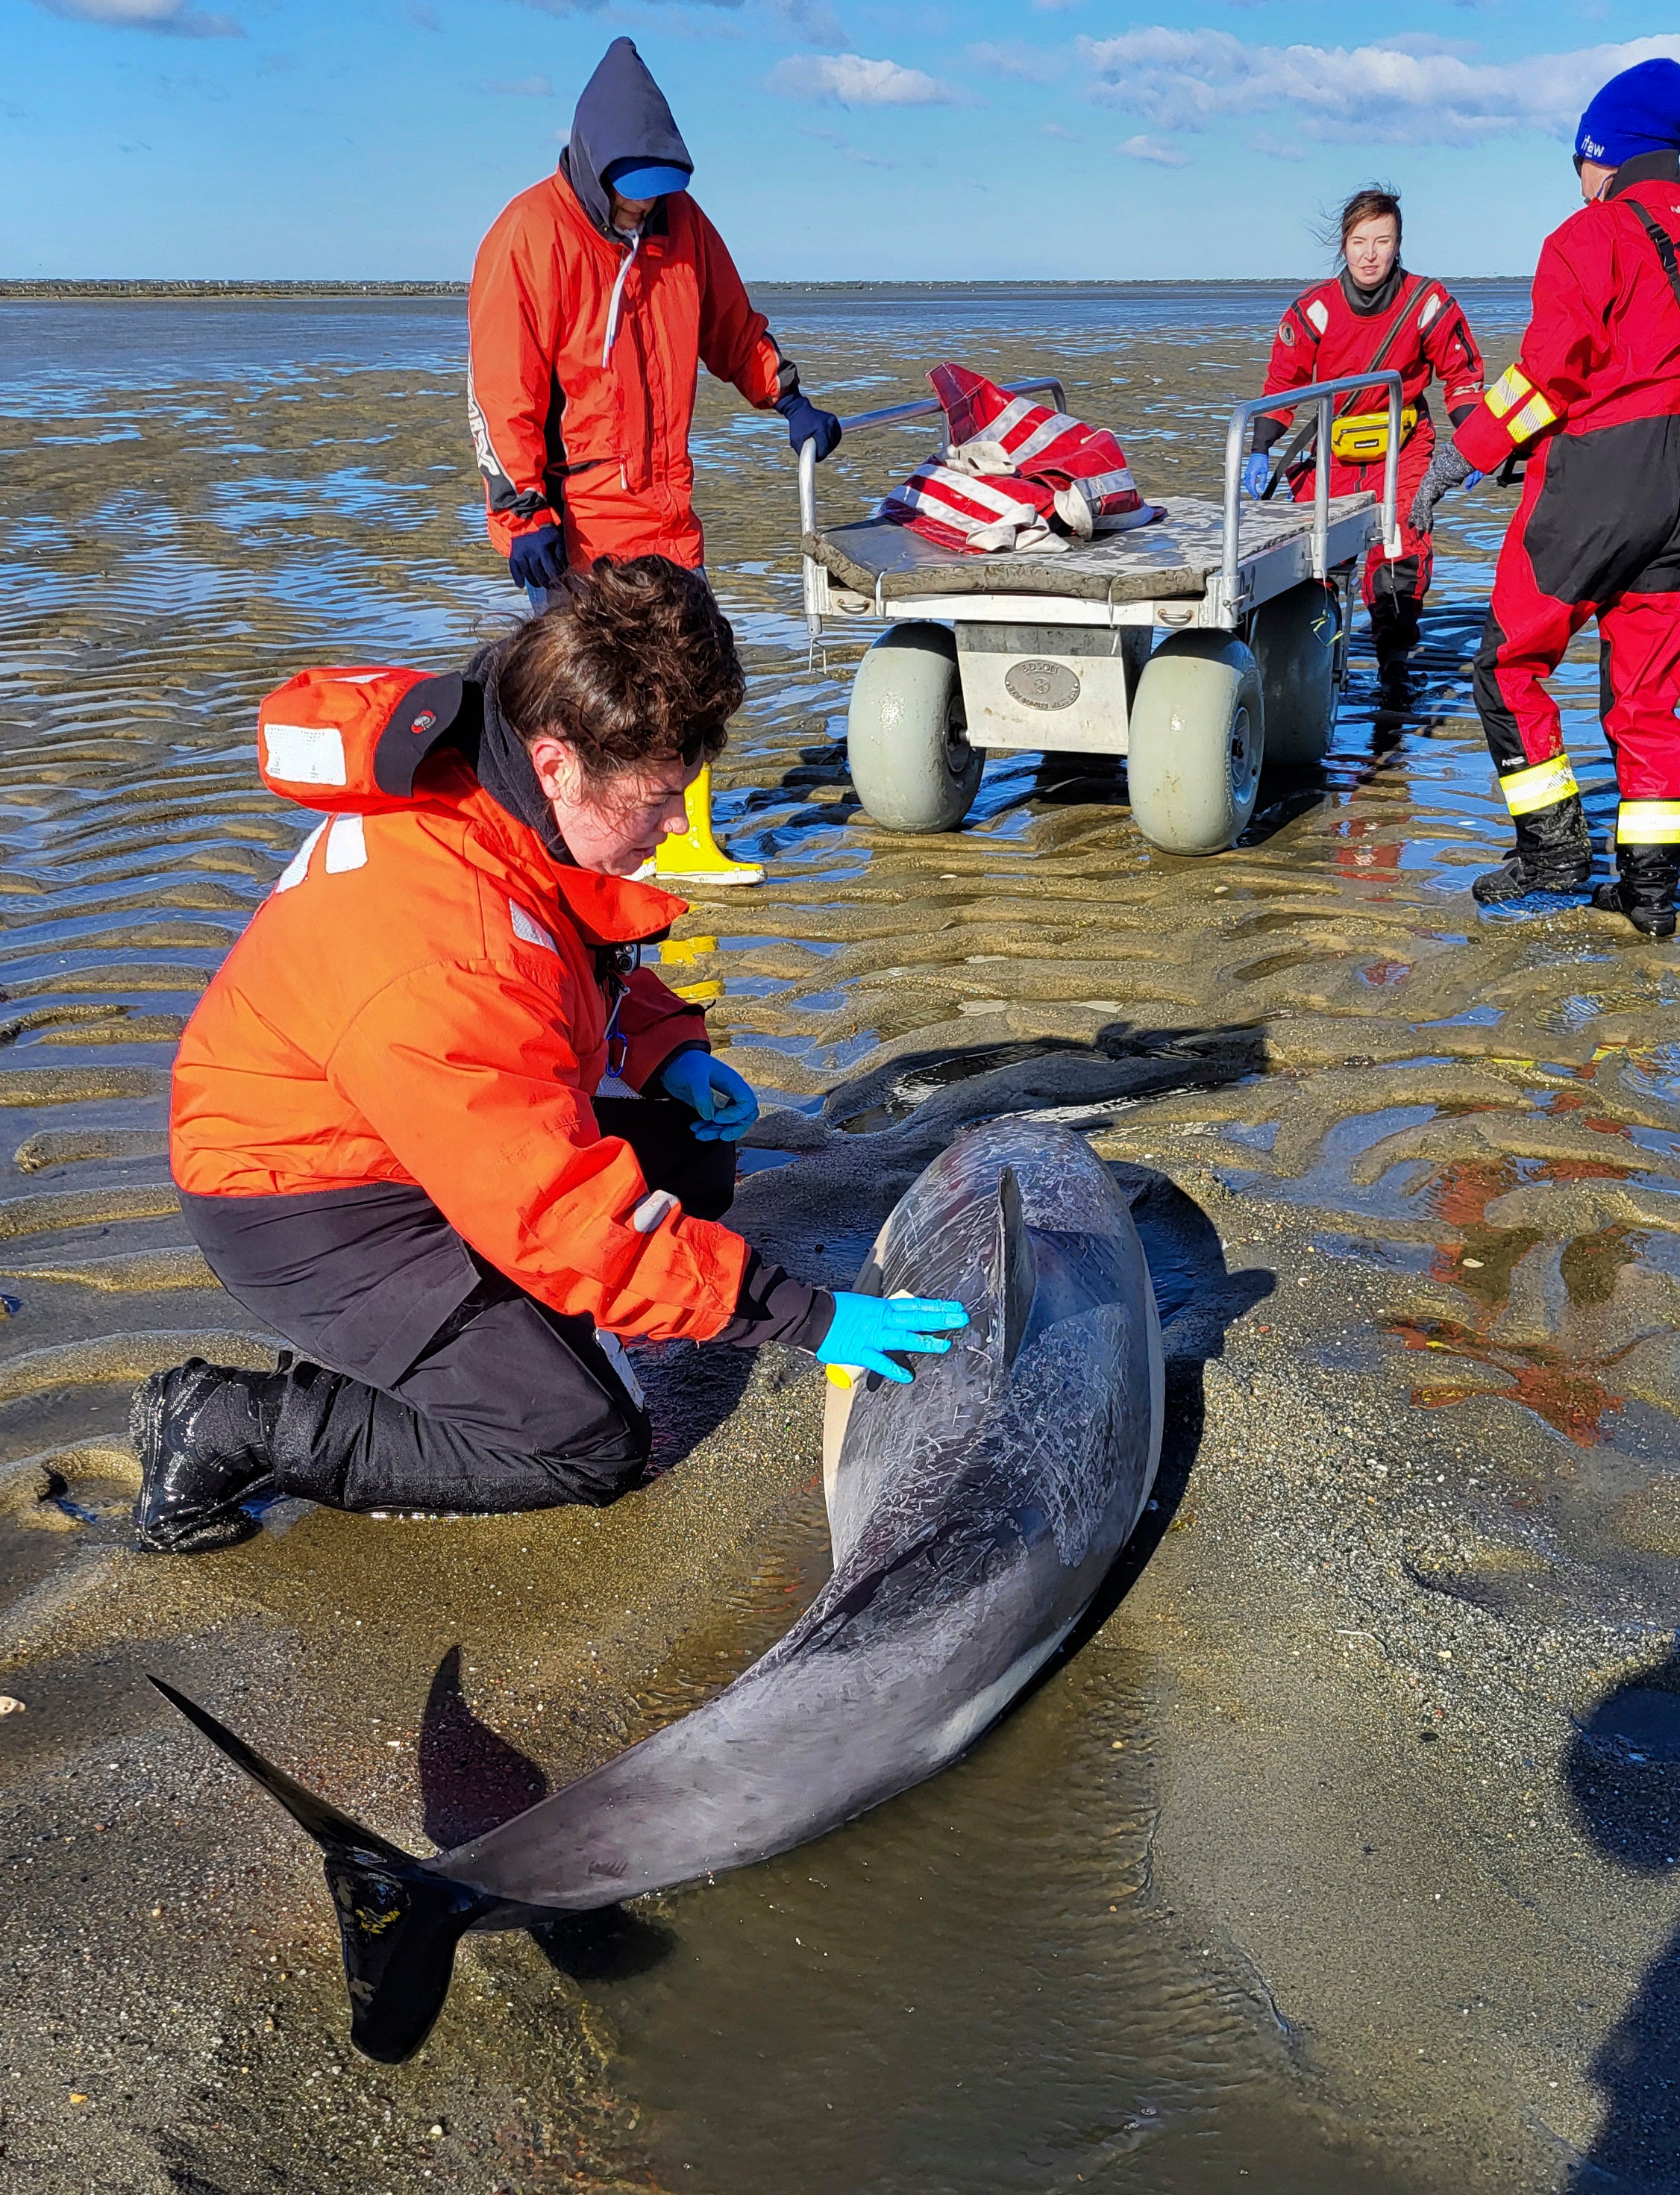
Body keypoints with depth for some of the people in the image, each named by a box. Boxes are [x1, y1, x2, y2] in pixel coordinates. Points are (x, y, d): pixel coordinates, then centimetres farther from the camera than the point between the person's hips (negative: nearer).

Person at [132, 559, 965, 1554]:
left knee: (690, 1144, 6)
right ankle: (228, 1423, -3)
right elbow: (570, 1224, -34)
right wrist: (810, 1317, -30)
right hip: (305, 1210, -9)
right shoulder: (448, 958, -37)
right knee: (589, 1444, -11)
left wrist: (664, 1046, -4)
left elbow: (584, 961, 14)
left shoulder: (482, 773, -8)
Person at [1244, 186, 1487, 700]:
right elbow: (1282, 381, 1)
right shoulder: (1314, 309, -10)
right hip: (1333, 448, 1)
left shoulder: (1428, 304, -10)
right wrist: (1261, 452, -7)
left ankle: (1393, 661, -1)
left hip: (1403, 446, -1)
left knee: (1401, 550, -16)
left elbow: (1461, 373, 2)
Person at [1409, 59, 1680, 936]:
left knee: (1510, 662, 7)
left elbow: (1550, 371, -14)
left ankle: (1552, 844, 4)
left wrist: (1461, 454, -8)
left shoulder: (1591, 236, -7)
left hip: (1596, 476, -7)